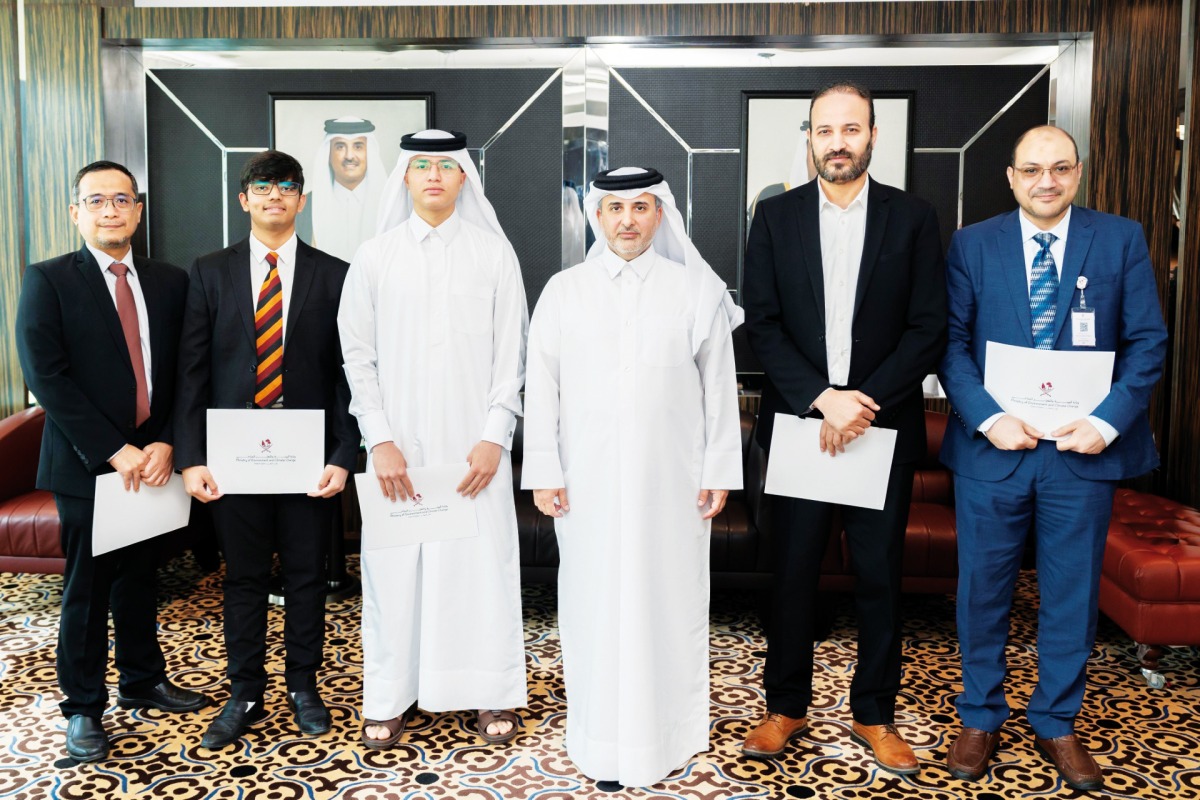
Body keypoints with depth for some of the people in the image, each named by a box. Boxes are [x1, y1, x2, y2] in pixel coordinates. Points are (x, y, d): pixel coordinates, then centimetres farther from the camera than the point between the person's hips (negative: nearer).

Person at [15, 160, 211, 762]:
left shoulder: (170, 282, 7)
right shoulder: (47, 281, -4)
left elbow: (183, 374, 5)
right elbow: (45, 376, -12)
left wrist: (165, 444, -9)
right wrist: (114, 451, -17)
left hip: (152, 463, 4)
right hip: (86, 466, -3)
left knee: (139, 581, 17)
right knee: (87, 590, 6)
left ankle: (142, 681, 34)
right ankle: (83, 708, 21)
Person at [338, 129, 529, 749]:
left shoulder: (494, 252, 2)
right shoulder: (375, 257, 5)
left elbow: (511, 354, 1)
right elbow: (358, 356, 4)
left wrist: (495, 438, -7)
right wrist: (380, 441, -5)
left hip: (475, 446, -1)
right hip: (399, 448, 1)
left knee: (482, 563, 3)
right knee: (394, 566, 4)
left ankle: (492, 696, 19)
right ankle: (389, 698, 20)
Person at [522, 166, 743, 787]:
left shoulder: (697, 289, 1)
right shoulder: (563, 290, 3)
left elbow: (719, 386, 3)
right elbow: (541, 386, 4)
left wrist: (719, 472, 1)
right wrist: (543, 473, 0)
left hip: (672, 480, 0)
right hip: (589, 481, 1)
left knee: (670, 600, 7)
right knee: (594, 601, 7)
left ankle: (670, 730, 25)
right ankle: (599, 733, 22)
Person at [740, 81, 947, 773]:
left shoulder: (913, 218, 2)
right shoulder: (776, 217, 3)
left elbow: (930, 328, -3)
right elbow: (762, 324, -2)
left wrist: (864, 401, -14)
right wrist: (821, 398, -14)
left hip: (884, 427, 0)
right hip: (798, 424, 1)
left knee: (880, 576, 9)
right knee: (794, 572, 9)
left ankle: (875, 715, 25)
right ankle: (786, 707, 25)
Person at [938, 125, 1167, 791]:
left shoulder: (1122, 240, 3)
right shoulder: (972, 244, 2)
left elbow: (1147, 342, 0)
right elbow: (951, 342, -2)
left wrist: (1108, 421, -13)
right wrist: (989, 418, -15)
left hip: (1085, 451, 1)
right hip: (991, 448, 0)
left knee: (1071, 593, 11)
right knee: (983, 589, 10)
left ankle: (1056, 724, 30)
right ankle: (980, 717, 29)